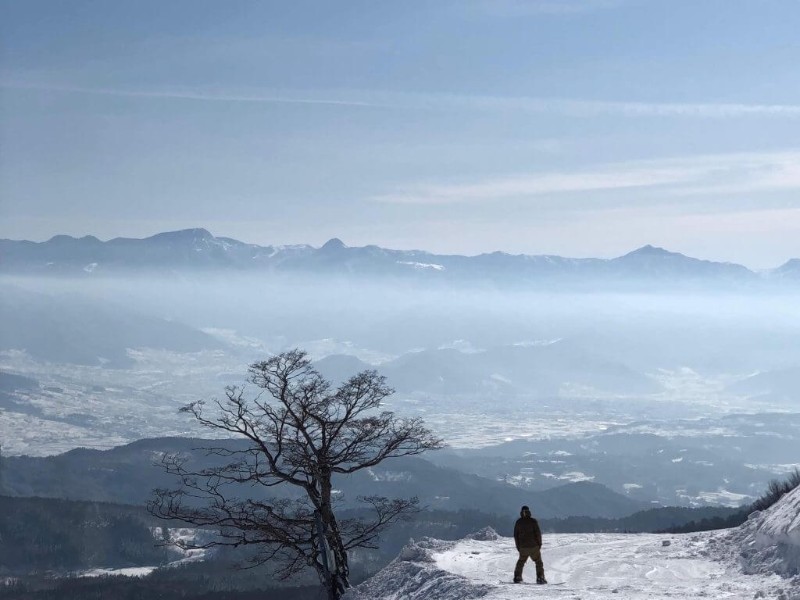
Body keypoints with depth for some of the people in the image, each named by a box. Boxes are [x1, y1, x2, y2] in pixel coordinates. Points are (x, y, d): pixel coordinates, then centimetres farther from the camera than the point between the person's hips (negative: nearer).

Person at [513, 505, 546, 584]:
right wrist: (539, 544, 1)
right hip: (534, 546, -3)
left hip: (523, 547, 3)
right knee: (538, 562, 9)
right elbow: (538, 533, -10)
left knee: (521, 562, 19)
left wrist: (518, 546, 15)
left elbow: (515, 535, 6)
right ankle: (540, 578, 2)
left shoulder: (518, 522, 1)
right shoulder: (533, 521, -9)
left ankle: (517, 577, 14)